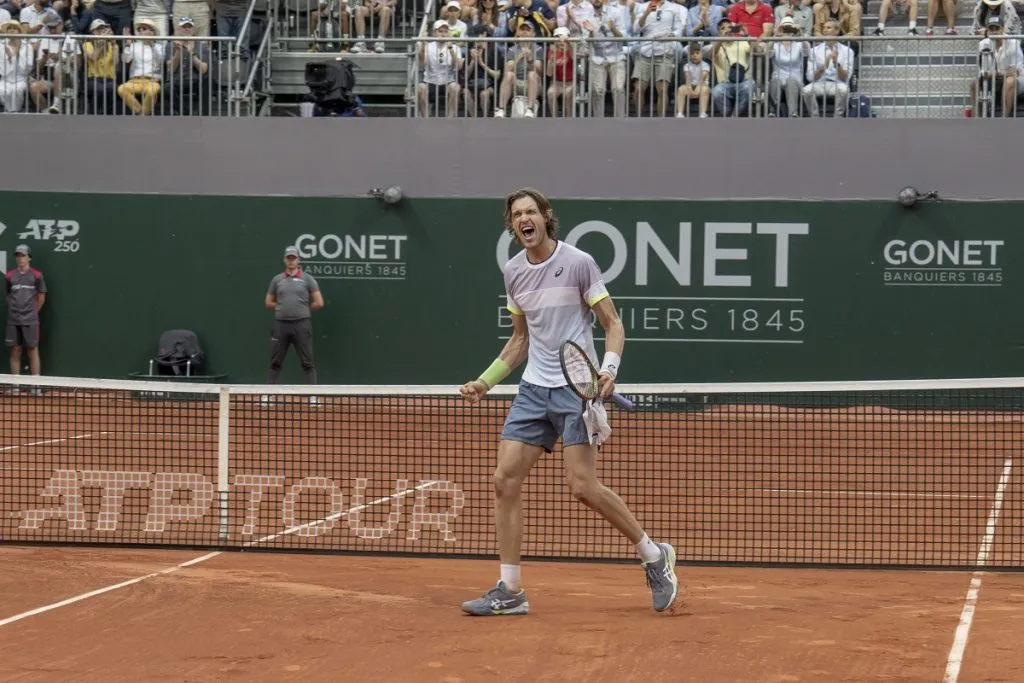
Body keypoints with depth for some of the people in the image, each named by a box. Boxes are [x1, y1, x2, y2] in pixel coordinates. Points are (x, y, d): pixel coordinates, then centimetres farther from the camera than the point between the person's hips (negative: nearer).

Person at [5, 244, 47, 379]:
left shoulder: (36, 275, -1)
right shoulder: (10, 276, 7)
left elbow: (41, 297, 5)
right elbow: (8, 296, 17)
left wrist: (33, 312, 7)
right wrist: (15, 311, 9)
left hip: (30, 321, -3)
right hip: (13, 321, 3)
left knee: (33, 351, -2)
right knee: (15, 352, 5)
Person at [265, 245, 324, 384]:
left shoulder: (307, 279, 2)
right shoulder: (277, 279, 9)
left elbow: (319, 303, 0)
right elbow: (268, 303, 16)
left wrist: (303, 310, 3)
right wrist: (283, 308, 6)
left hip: (301, 324, -2)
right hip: (281, 324, 2)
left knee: (307, 362, -1)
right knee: (275, 362, 7)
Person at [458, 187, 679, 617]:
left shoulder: (578, 263, -8)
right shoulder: (513, 273, 8)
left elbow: (613, 324, -5)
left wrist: (609, 368, -22)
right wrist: (485, 382, 14)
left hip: (578, 387, -6)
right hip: (533, 388, 6)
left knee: (582, 486, -12)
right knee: (505, 480, -4)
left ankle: (654, 556, 8)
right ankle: (510, 591, 2)